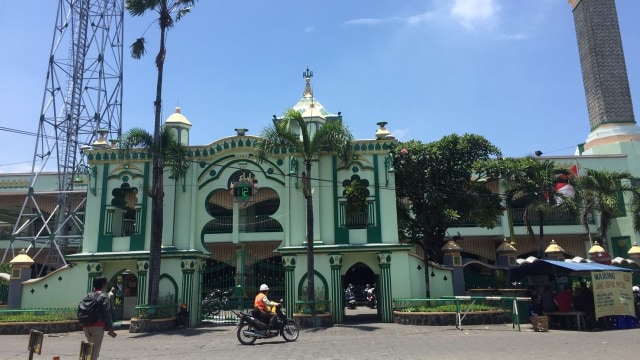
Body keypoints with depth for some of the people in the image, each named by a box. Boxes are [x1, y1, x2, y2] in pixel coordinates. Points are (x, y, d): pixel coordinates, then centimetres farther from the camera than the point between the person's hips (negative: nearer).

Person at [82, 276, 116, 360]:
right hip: (97, 326, -7)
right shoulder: (103, 296, -3)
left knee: (91, 348, 19)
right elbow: (107, 313, -9)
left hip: (86, 325, 7)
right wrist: (110, 329, -8)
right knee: (95, 350, -4)